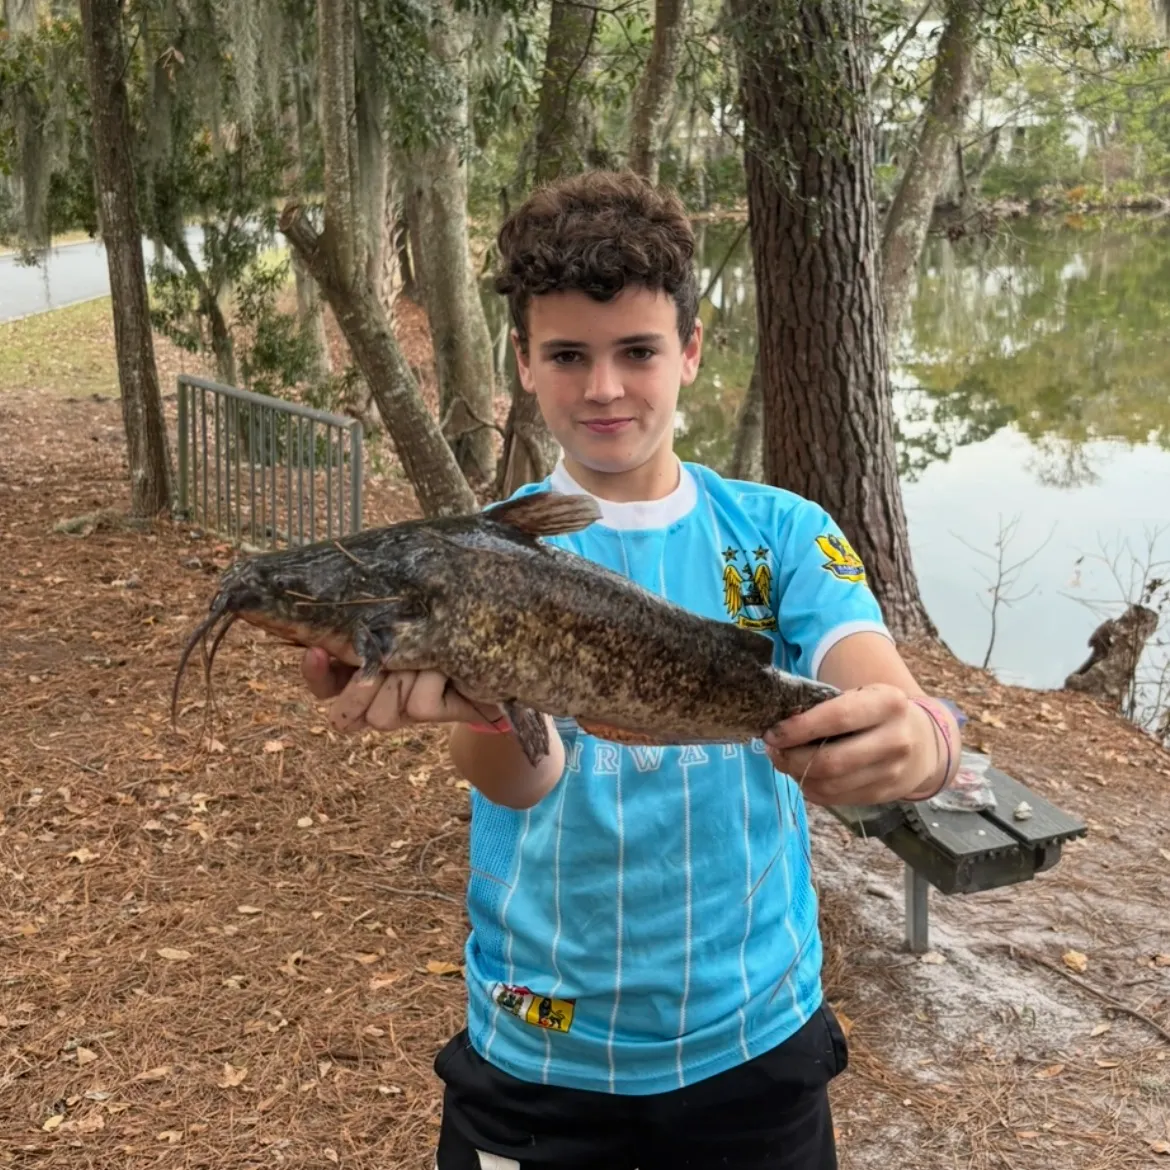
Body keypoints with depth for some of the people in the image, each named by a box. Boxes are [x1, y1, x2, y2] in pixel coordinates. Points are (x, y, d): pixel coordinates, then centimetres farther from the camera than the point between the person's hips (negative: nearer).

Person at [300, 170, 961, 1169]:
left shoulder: (784, 534, -6)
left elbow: (898, 706, -22)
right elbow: (517, 776, -26)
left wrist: (917, 739, -45)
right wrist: (488, 707, -49)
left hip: (755, 1038, 1)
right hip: (539, 1056, 0)